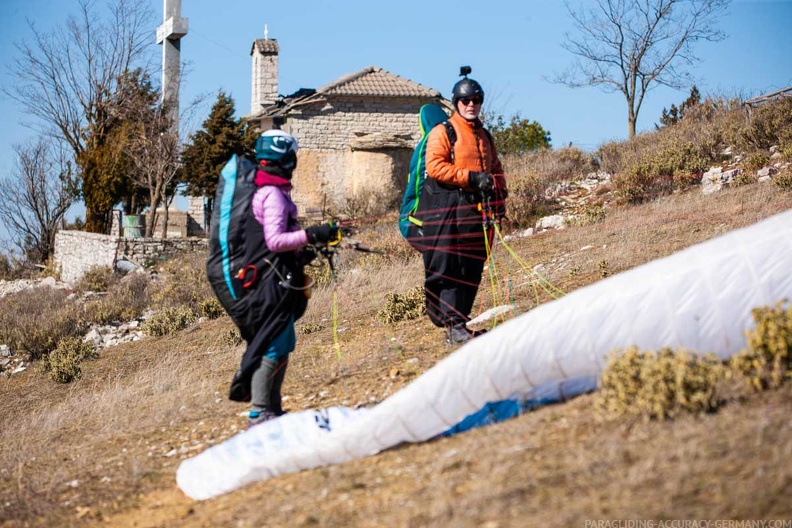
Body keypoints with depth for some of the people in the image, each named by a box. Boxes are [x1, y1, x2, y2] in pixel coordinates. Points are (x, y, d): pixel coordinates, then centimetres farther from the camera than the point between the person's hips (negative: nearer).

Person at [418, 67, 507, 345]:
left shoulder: (484, 136, 21)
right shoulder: (443, 132, -1)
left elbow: (496, 168, 30)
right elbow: (435, 166, -13)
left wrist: (499, 195, 13)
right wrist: (471, 177, -17)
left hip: (477, 208, 7)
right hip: (446, 207, -7)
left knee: (472, 269, 6)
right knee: (448, 268, -10)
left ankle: (459, 320, 13)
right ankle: (453, 325, -11)